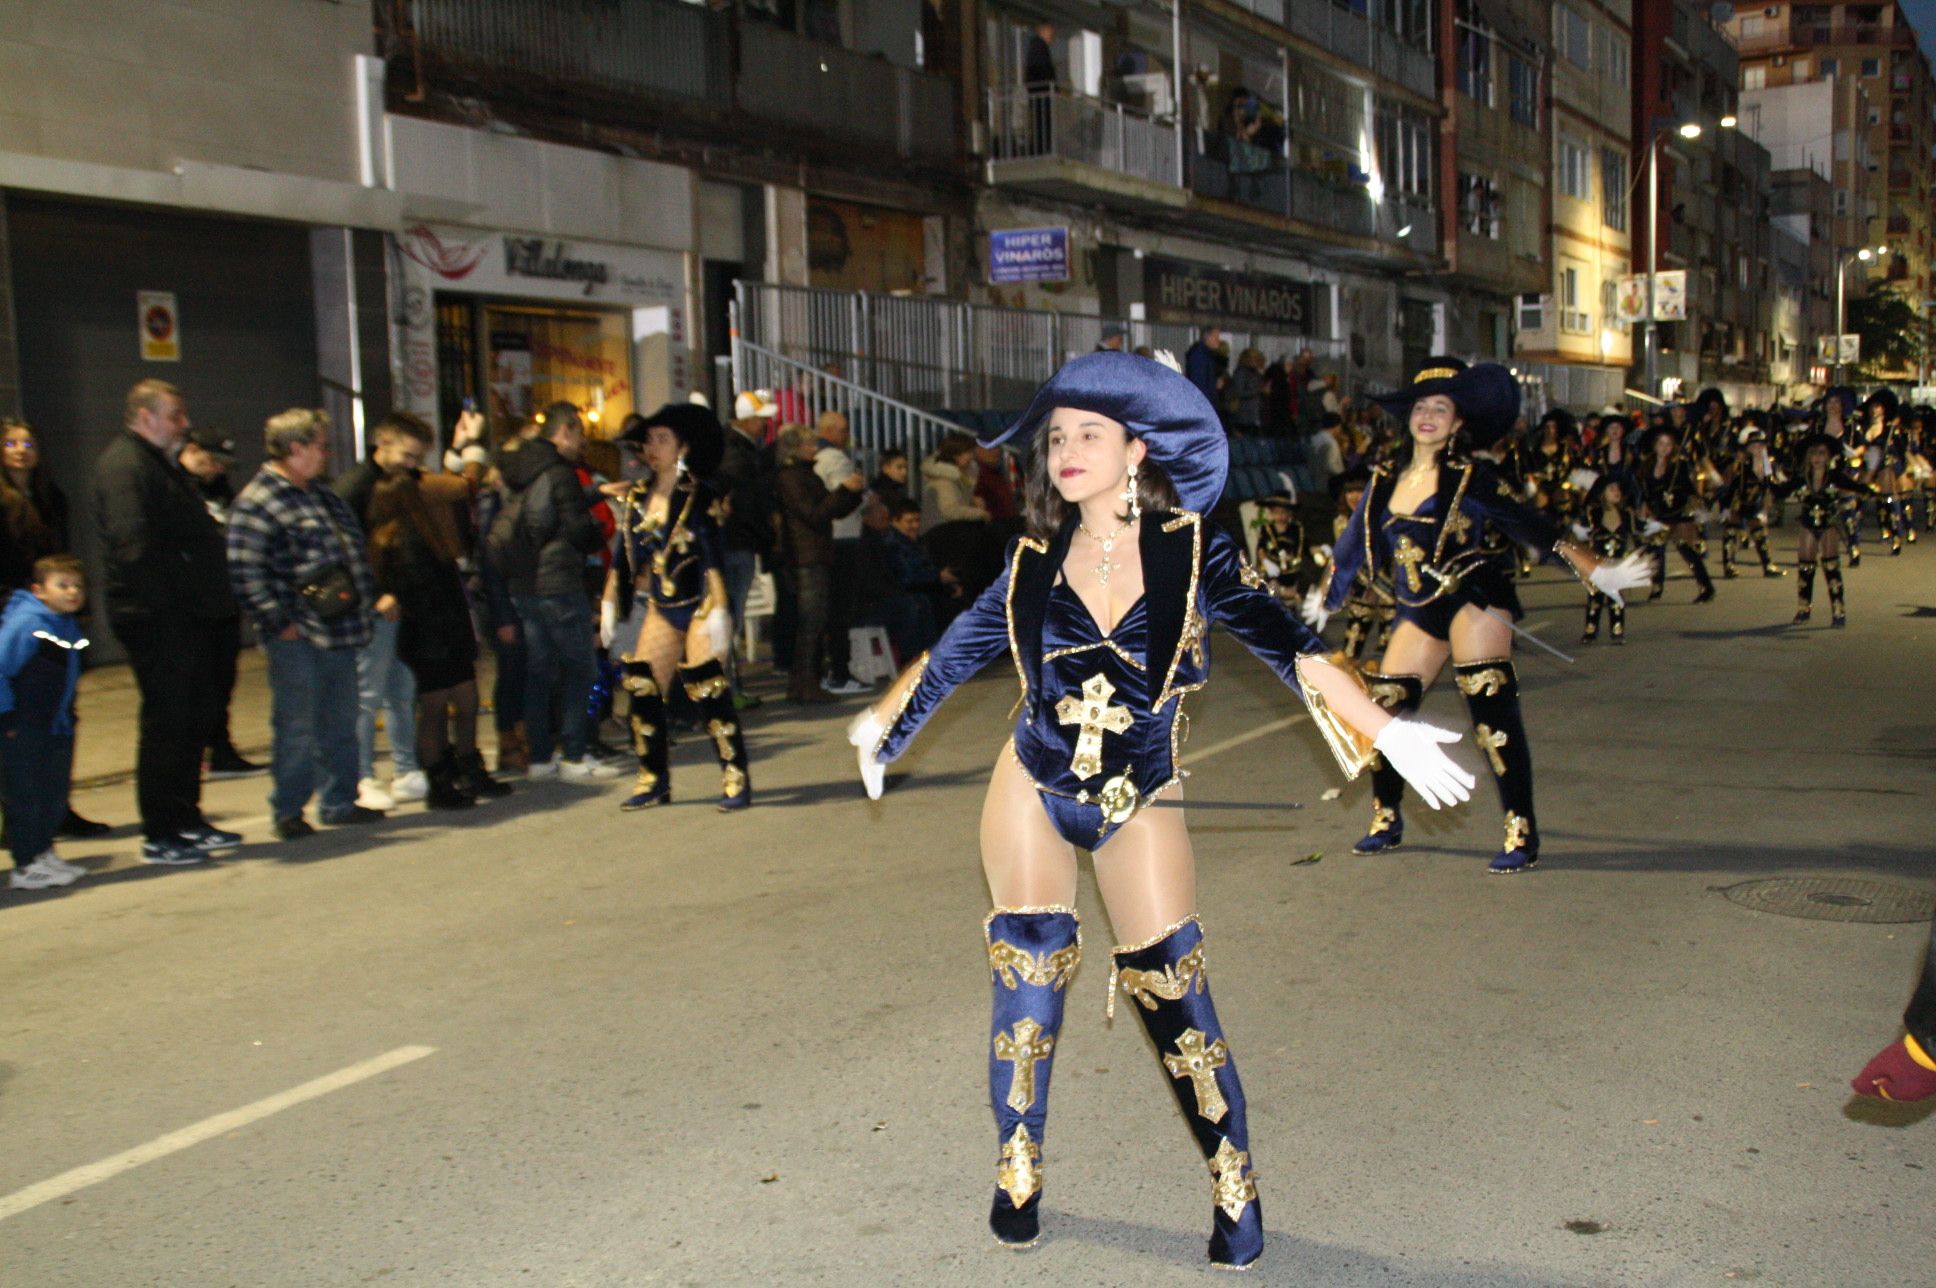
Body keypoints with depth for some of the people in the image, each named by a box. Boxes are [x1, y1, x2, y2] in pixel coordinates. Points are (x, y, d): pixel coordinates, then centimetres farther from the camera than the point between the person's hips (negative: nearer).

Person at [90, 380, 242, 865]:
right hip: (158, 621, -10)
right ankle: (159, 836, 3)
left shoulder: (160, 465, 22)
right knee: (166, 724, -5)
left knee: (195, 719, 15)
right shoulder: (123, 467, -12)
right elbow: (133, 547, -23)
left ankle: (186, 820, 25)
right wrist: (166, 602, -23)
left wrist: (213, 602, 16)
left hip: (187, 619, 10)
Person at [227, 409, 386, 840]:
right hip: (298, 637, -8)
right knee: (296, 727, -2)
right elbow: (245, 571, -17)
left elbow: (354, 551, 25)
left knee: (341, 723, 14)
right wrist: (278, 622, -18)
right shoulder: (255, 504, -11)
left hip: (340, 630, 8)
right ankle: (288, 811, 8)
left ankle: (340, 802, 24)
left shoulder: (323, 494, 17)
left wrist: (370, 595, 16)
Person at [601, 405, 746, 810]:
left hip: (699, 605, -6)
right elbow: (623, 556, 14)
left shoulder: (696, 496, -8)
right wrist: (610, 604, 12)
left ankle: (736, 778, 0)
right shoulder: (636, 498, 8)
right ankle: (654, 781, 13)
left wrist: (719, 610, -19)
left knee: (708, 692, -9)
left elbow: (713, 557, -13)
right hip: (661, 608, 6)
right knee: (642, 689, 2)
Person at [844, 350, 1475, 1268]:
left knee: (1175, 996, -6)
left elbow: (1284, 642, -14)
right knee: (1028, 983, -2)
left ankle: (1235, 1194, 9)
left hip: (1139, 803, -2)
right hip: (1033, 789, 2)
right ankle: (1017, 1174, 18)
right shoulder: (1035, 560, -3)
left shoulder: (1191, 548, -10)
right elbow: (954, 655, 10)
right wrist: (881, 728, 22)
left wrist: (1388, 734, -22)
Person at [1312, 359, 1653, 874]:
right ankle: (1386, 818, 23)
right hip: (1419, 613, 6)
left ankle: (1522, 832, -6)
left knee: (1493, 712, -12)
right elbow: (1355, 540, 22)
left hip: (1473, 600, -5)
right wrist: (1326, 596, 33)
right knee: (1384, 709, 3)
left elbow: (1531, 527, -12)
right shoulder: (1387, 479, 9)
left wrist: (1597, 571, -21)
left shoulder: (1468, 478, -6)